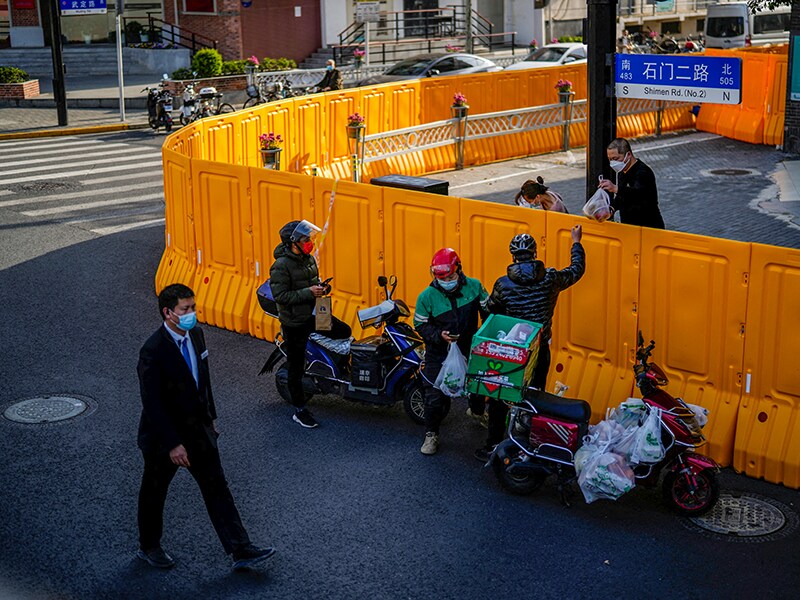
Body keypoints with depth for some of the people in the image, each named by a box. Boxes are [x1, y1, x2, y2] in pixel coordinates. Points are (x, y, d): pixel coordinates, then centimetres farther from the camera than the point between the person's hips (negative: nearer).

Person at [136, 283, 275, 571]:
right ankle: (148, 547, 36)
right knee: (154, 492, 15)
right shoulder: (152, 351, -26)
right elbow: (152, 404, -25)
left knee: (216, 488, 6)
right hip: (163, 435, -6)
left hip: (197, 429, 7)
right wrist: (173, 444, -24)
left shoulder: (196, 335, -2)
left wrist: (210, 417, 16)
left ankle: (241, 550, 8)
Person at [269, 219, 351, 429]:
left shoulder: (309, 259, 6)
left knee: (344, 331, 3)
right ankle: (300, 411, 15)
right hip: (294, 323, -7)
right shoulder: (281, 266, -19)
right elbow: (280, 295, -24)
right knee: (296, 368, 3)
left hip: (313, 314, 7)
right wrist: (308, 293, -27)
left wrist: (321, 287, -2)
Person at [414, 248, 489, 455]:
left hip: (469, 350, 3)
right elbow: (420, 324, -8)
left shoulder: (474, 287, -10)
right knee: (435, 395, -4)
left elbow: (488, 311, 2)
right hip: (439, 354, -3)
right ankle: (431, 435, 14)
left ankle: (477, 411, 56)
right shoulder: (427, 296, -15)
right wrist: (439, 335, -23)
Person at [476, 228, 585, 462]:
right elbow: (576, 269, 8)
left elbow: (491, 312, -1)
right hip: (540, 350, 2)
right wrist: (576, 243, 22)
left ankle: (493, 446, 18)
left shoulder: (503, 284, -14)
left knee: (499, 398, 12)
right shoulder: (550, 279, -9)